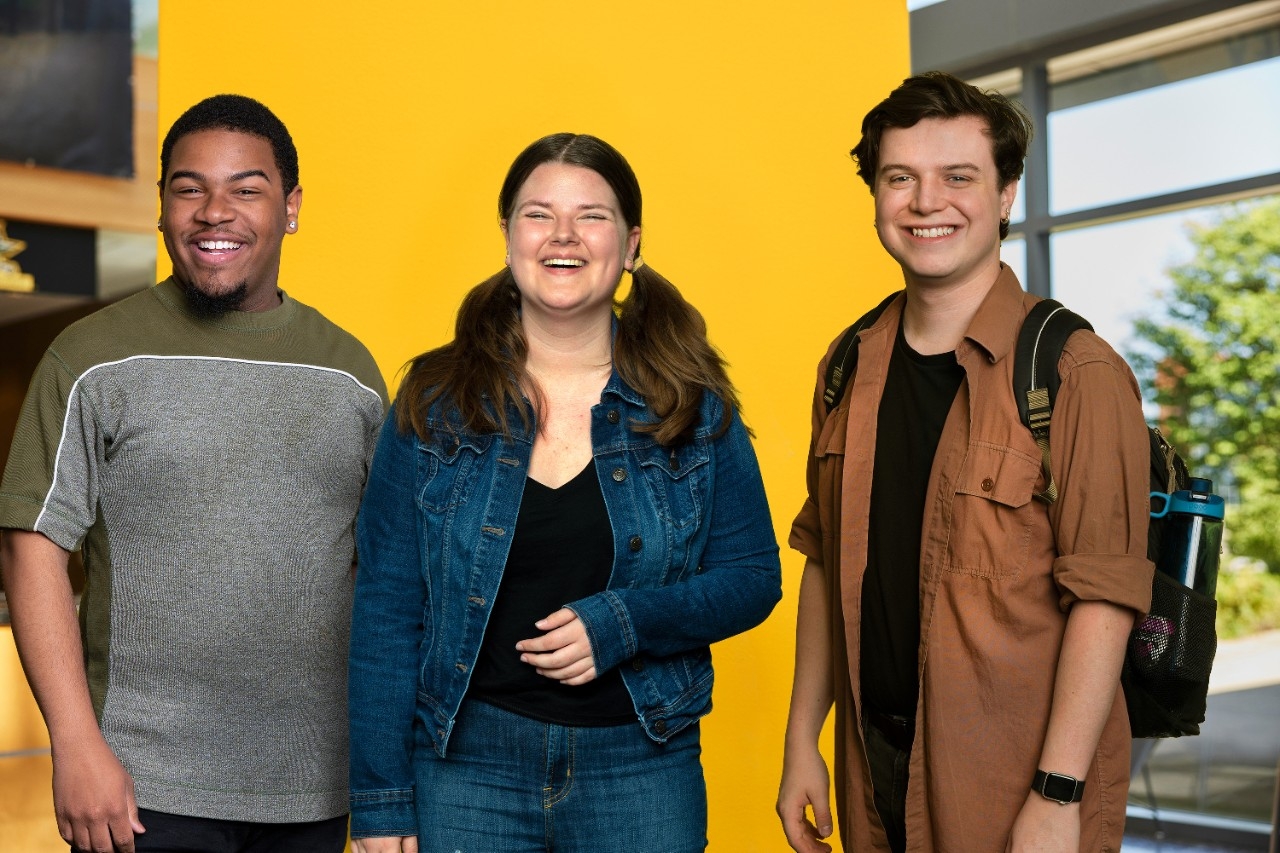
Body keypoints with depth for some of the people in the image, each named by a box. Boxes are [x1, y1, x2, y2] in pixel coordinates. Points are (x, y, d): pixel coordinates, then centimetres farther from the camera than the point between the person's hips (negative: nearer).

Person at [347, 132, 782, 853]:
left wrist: (623, 624, -15)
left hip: (642, 766, 1)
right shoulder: (435, 402, -1)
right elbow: (386, 608, -2)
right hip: (466, 763, 0)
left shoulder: (695, 406, 1)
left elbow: (754, 576, 2)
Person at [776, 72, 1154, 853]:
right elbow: (826, 563, 10)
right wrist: (802, 739, 8)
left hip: (1017, 787, -5)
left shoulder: (1078, 374, -12)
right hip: (874, 770, 5)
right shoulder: (850, 369, 6)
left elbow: (1103, 597, -15)